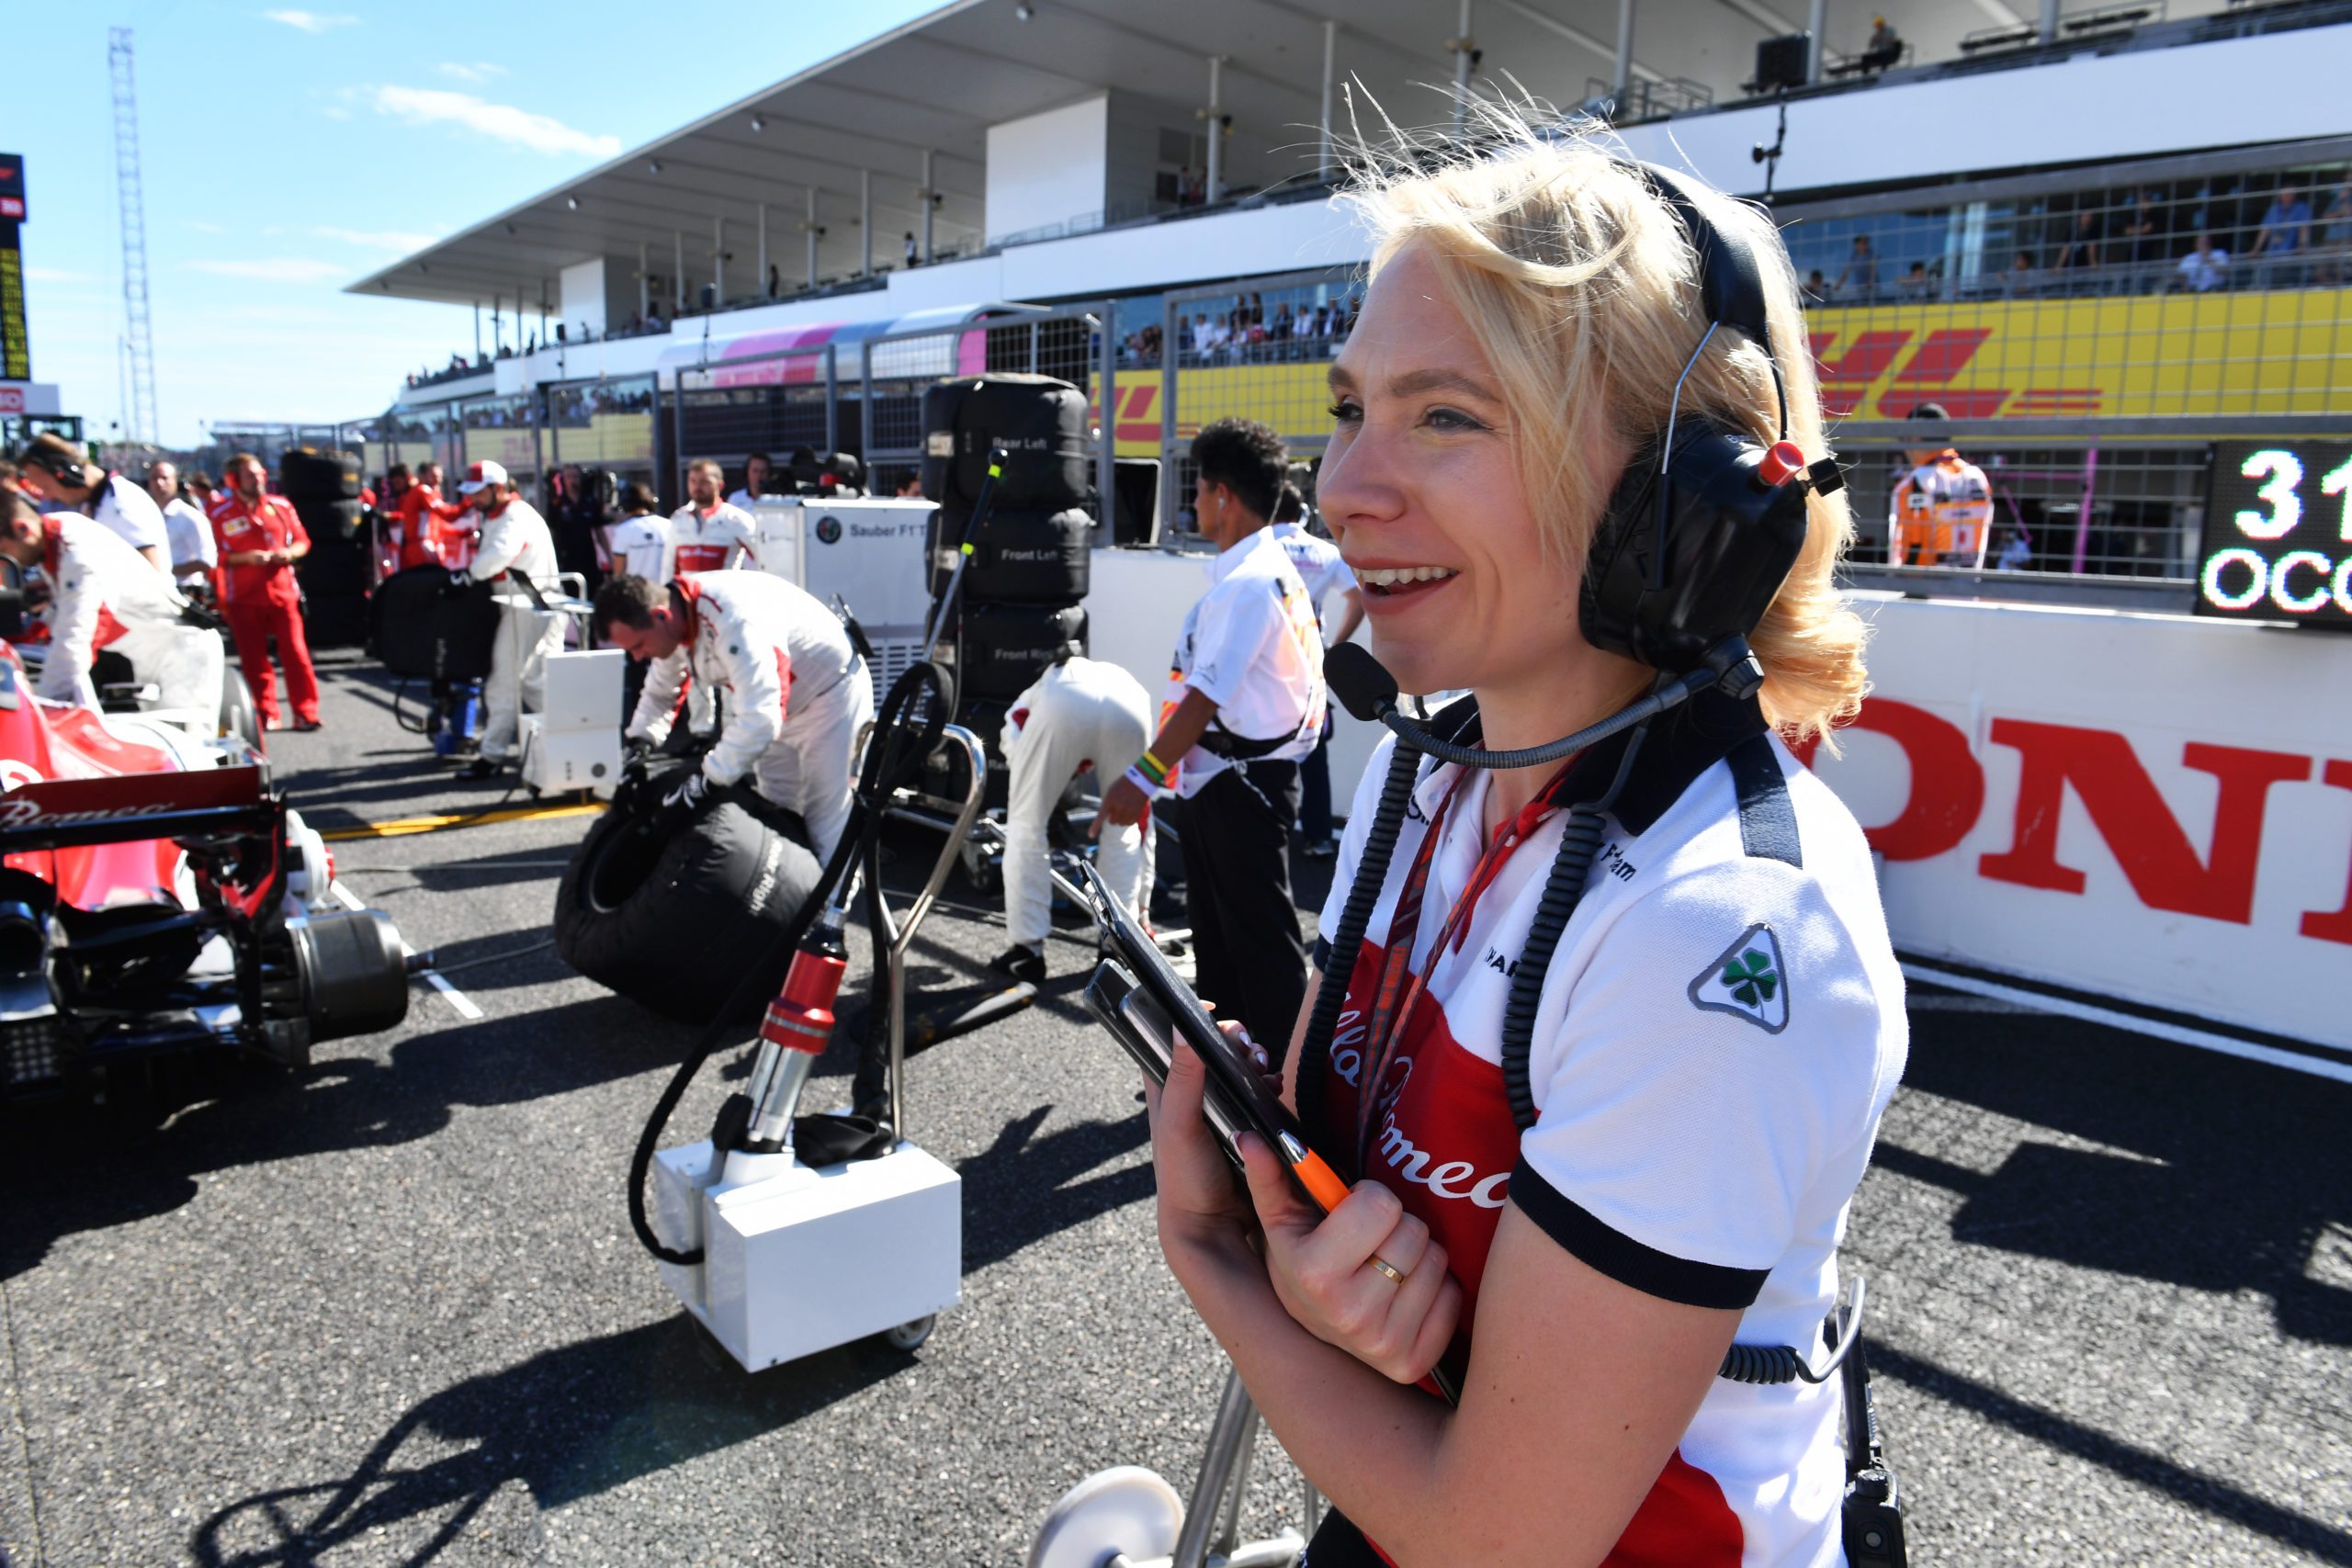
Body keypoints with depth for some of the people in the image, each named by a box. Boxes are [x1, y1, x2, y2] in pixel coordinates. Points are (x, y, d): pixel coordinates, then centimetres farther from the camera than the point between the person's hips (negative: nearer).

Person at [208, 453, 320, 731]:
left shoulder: (281, 506, 9)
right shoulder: (221, 513, 3)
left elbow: (302, 541, 14)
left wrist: (289, 553, -7)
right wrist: (246, 557, -15)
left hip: (282, 591, 1)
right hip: (244, 597, -1)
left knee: (295, 653, -5)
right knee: (253, 659, 2)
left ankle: (305, 714, 0)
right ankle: (266, 716, 10)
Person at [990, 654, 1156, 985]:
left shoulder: (1022, 709, 44)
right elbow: (1142, 821, 46)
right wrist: (1142, 906, 51)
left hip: (1061, 708, -2)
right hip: (1129, 710, 2)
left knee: (1026, 827, 17)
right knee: (1122, 831, 24)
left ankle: (1027, 950, 18)